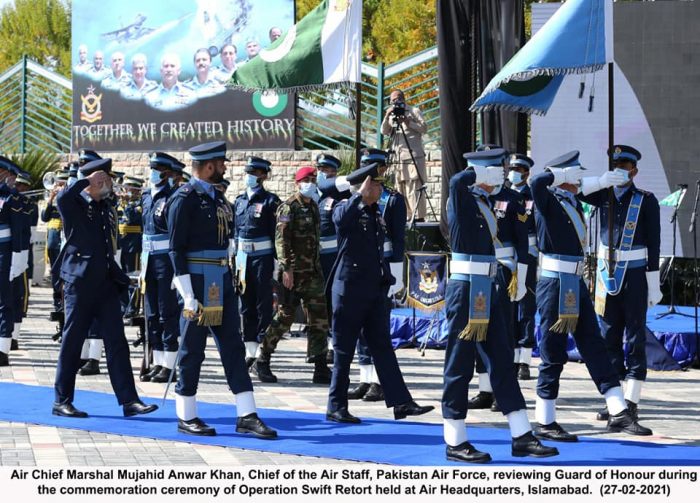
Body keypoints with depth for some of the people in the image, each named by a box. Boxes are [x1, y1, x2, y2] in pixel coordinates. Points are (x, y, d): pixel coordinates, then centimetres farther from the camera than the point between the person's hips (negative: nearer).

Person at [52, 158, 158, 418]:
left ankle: (129, 400, 1)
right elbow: (62, 198, -30)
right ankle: (62, 401, 9)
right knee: (72, 341, 1)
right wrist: (87, 179, -21)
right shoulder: (75, 206, -6)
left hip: (106, 283, 6)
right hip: (80, 282, -6)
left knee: (116, 341, 2)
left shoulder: (106, 207, 15)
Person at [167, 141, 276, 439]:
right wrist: (189, 297, -18)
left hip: (222, 283, 8)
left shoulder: (216, 196, 13)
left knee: (233, 347, 6)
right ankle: (186, 417, 10)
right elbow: (176, 249, -15)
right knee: (192, 352, 0)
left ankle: (246, 416, 6)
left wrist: (228, 280, 18)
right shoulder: (185, 199, -12)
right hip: (198, 283, -8)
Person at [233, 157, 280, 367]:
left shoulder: (270, 201, -6)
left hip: (263, 257, -6)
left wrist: (277, 262, -14)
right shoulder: (239, 201, 12)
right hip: (243, 257, 6)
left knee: (264, 305, -3)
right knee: (246, 305, 9)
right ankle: (250, 351, 15)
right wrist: (234, 257, 13)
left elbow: (277, 233, -10)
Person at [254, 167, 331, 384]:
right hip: (293, 273, -7)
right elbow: (281, 240, -15)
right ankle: (262, 360, 11)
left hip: (313, 273, 7)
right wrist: (286, 268, -22)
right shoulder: (288, 207, -8)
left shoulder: (313, 206, 16)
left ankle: (320, 370, 4)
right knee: (284, 317, -3)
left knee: (319, 319, 2)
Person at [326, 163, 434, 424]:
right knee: (344, 350, 0)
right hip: (350, 289, -7)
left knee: (382, 346, 7)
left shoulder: (375, 213, 13)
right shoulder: (346, 209, -9)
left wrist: (386, 279, 24)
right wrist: (360, 194, -29)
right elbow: (340, 219, -35)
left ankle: (401, 402, 7)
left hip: (374, 291, 7)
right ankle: (336, 407, 9)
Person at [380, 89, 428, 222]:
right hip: (397, 159, 6)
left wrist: (408, 122, -13)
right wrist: (387, 117, -6)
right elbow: (384, 131, 9)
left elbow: (424, 128, -2)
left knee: (414, 188, -12)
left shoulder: (414, 111, 8)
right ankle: (406, 217, 5)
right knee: (400, 189, 3)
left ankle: (418, 217, -15)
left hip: (413, 156, -6)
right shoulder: (392, 116, 22)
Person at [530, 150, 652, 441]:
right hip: (555, 285, -9)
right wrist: (562, 175, -22)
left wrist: (602, 182, 22)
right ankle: (545, 423, 8)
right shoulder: (548, 202, -13)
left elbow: (582, 189, 36)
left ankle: (618, 413, 9)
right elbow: (537, 183, -36)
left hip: (576, 285, 9)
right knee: (553, 356, -1)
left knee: (594, 348, 7)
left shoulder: (572, 201, 11)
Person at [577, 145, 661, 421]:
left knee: (634, 336, -2)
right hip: (607, 272, 4)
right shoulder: (603, 195, 7)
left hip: (635, 275, -4)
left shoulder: (646, 200, -4)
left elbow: (654, 244, -5)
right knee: (609, 337, 6)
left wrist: (654, 284, -9)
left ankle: (631, 401, 0)